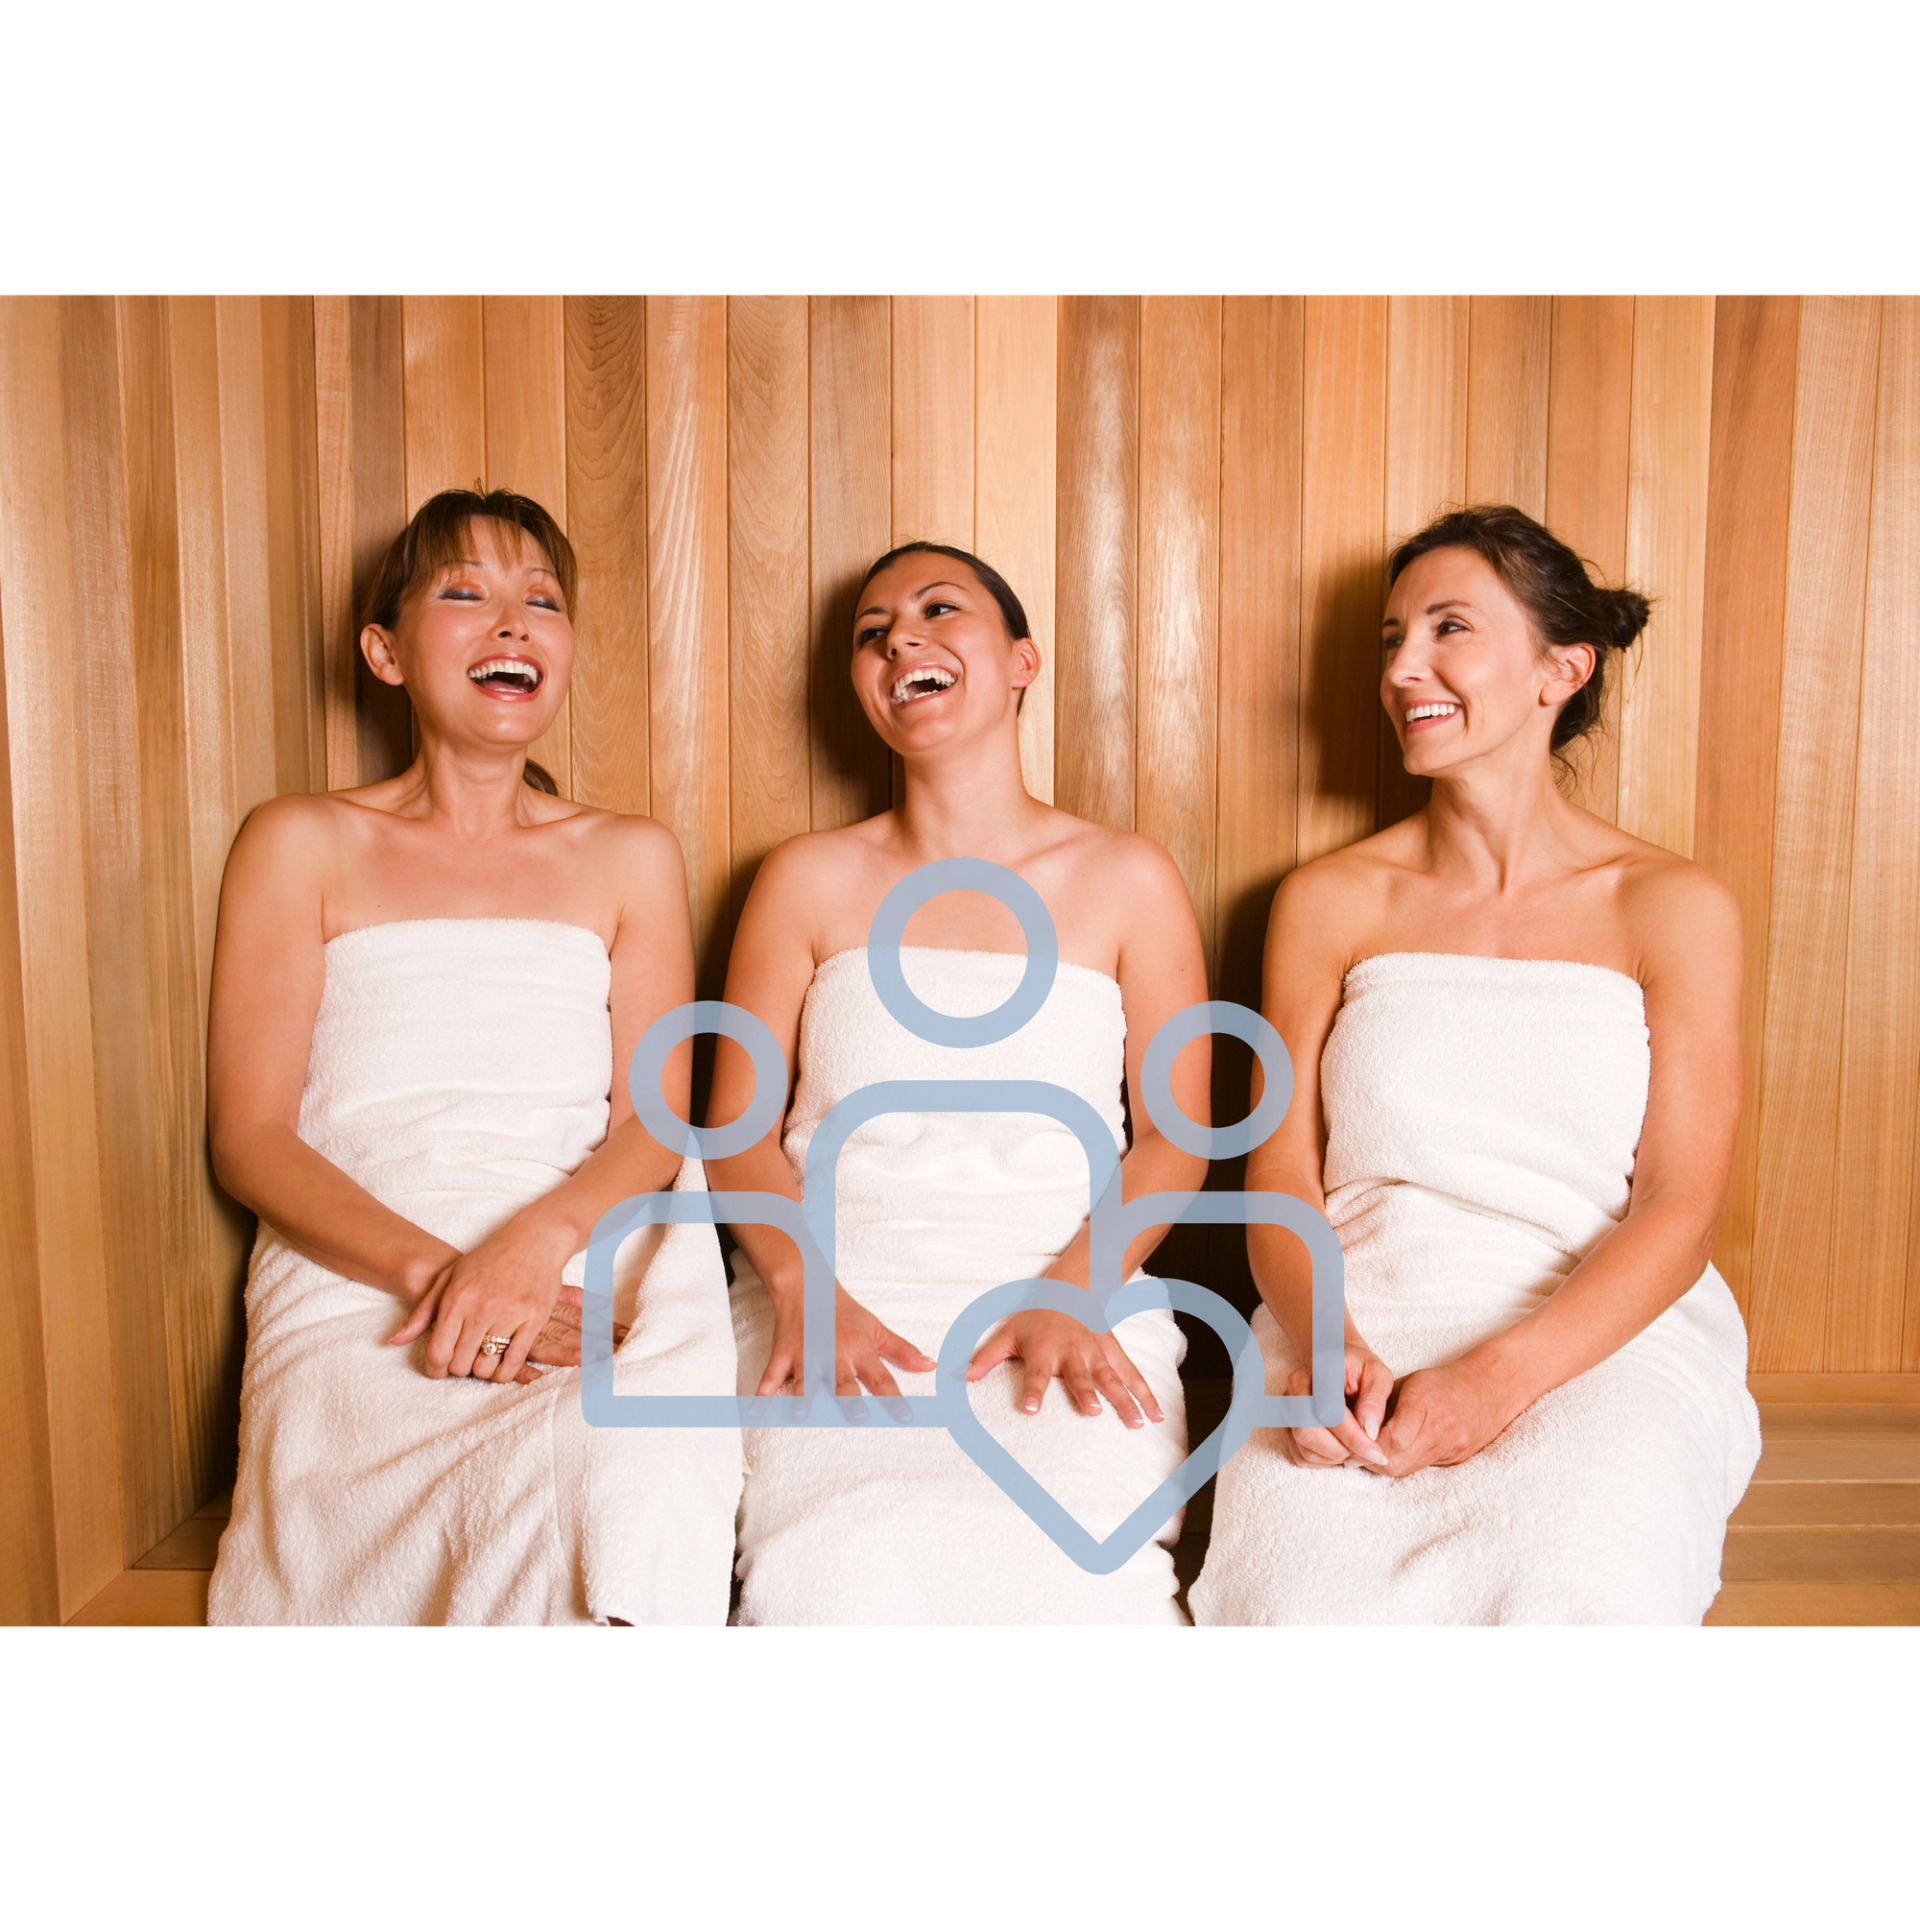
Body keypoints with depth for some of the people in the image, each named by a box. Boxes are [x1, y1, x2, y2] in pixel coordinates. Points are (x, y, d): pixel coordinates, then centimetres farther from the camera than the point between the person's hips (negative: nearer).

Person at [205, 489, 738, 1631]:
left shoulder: (631, 858, 18)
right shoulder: (303, 844, 13)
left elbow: (653, 1121, 8)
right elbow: (249, 1137, 4)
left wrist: (539, 1239, -15)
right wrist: (428, 1265, -14)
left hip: (583, 1259, 2)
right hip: (355, 1278, -1)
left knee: (632, 1490, -31)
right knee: (529, 1503, -33)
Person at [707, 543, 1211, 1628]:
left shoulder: (1129, 879, 8)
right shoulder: (810, 879, 10)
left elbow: (1172, 1140, 6)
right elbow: (737, 1127, 8)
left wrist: (1071, 1293, -11)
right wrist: (803, 1289, -10)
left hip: (1065, 1298, 0)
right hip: (842, 1290, 1)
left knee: (1065, 1570, -29)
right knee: (853, 1573, -27)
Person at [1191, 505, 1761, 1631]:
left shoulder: (1674, 907, 6)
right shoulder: (1331, 902, 11)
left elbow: (1680, 1206, -1)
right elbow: (1281, 1173, 7)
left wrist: (1502, 1374, -17)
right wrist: (1316, 1343, -14)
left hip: (1607, 1334, -1)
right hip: (1356, 1333, 1)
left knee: (1570, 1589, -33)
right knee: (1302, 1594, -29)